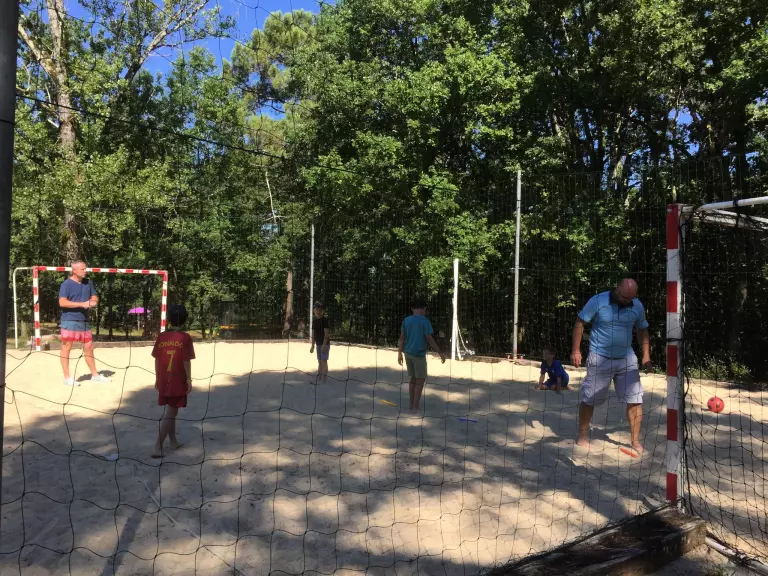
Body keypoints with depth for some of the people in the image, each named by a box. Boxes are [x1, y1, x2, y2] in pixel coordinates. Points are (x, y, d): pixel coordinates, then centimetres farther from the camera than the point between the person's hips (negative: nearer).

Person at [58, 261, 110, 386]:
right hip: (69, 321, -7)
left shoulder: (88, 282, 10)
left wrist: (93, 301, -7)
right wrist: (82, 304, -22)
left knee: (89, 347, 12)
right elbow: (62, 302, -18)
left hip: (84, 321, 7)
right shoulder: (66, 284, -9)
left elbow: (95, 297, 17)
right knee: (66, 347, 1)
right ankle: (67, 378, 7)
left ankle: (95, 375, 21)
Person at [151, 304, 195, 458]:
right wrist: (189, 380, -4)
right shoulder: (185, 338, -12)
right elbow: (186, 361, -12)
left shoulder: (161, 337, 1)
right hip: (178, 382, -5)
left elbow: (157, 360, 5)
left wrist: (157, 378, 15)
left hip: (163, 381, 5)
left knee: (171, 412, 18)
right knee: (170, 414, 1)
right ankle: (158, 447, -3)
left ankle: (174, 441, 29)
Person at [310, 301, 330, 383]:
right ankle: (319, 376, 18)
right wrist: (313, 346, 14)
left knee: (324, 361, -9)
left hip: (325, 344, -7)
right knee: (319, 361, 12)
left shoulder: (324, 320, -11)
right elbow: (313, 334, 15)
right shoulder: (315, 321, 10)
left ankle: (324, 377, -7)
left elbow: (326, 333, -16)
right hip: (318, 344, 7)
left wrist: (324, 344, -22)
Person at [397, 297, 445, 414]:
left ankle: (412, 404, 23)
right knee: (420, 380, 4)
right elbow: (429, 339, -12)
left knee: (413, 378, 18)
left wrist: (399, 353, 13)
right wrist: (440, 353, -5)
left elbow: (402, 338, 6)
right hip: (419, 354, -6)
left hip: (408, 353, 6)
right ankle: (415, 407, 2)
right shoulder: (425, 321, -11)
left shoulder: (406, 320, 5)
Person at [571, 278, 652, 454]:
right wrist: (576, 350, -10)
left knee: (635, 399, 0)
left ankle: (635, 440, 13)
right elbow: (580, 323, -7)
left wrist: (646, 355, 4)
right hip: (600, 359, -3)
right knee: (588, 399, 4)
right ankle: (583, 436, 21)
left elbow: (642, 330, 14)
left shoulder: (637, 306, 0)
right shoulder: (597, 301, -12)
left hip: (627, 359, 3)